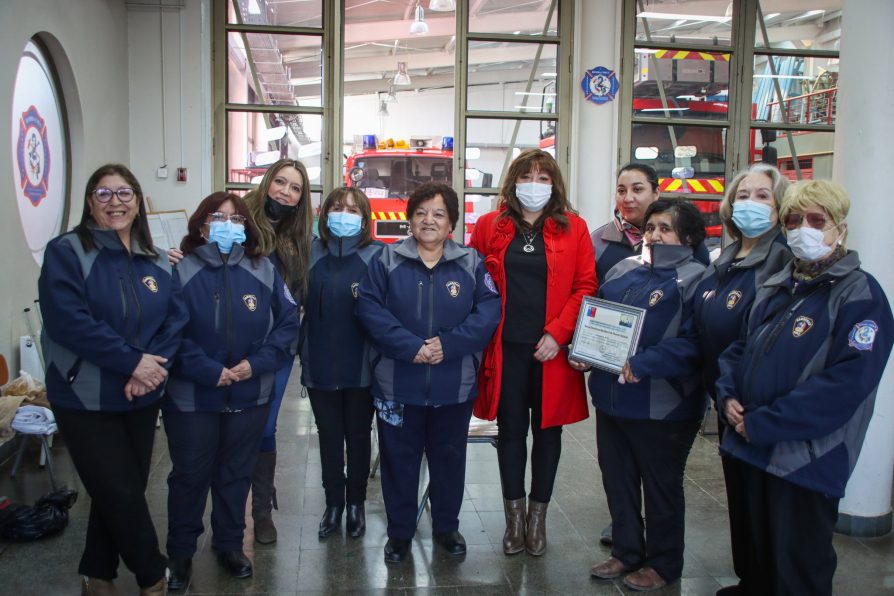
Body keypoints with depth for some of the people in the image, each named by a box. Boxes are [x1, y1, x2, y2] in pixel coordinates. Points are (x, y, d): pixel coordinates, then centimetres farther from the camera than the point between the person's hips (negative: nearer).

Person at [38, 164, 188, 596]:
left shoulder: (154, 260, 7)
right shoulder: (66, 252, -9)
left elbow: (176, 318, 0)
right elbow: (69, 320, -22)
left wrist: (152, 365, -18)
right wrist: (133, 361, -24)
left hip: (141, 397, 5)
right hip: (86, 399, -5)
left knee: (120, 492, 15)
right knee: (122, 494, 0)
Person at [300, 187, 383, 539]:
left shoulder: (376, 255, -5)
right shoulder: (313, 253, 5)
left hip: (360, 366, -2)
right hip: (320, 365, 3)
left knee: (358, 436, 13)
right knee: (328, 436, 13)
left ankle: (356, 503, 30)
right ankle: (333, 503, 29)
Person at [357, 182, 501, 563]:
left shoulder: (471, 263, 1)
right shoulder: (387, 260, -1)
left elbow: (489, 311, -7)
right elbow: (369, 308, -10)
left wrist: (448, 343, -19)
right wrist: (410, 346, -20)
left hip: (455, 386, 1)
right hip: (398, 384, -1)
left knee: (449, 457, 16)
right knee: (399, 459, 11)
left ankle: (446, 526, 36)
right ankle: (399, 531, 30)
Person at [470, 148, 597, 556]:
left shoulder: (573, 228, 2)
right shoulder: (489, 226, 4)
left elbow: (585, 287, -2)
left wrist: (558, 333, -12)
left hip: (552, 350, 0)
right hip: (506, 349, 0)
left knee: (547, 430, 10)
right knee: (511, 430, 9)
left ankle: (538, 516, 26)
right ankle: (514, 516, 24)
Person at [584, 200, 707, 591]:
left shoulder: (695, 280, -11)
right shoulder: (623, 270, 11)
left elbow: (692, 343, -21)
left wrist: (642, 364, -28)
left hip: (663, 406, -6)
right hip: (611, 395, 7)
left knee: (661, 485, 11)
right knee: (617, 478, 17)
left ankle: (663, 564, 30)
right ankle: (626, 552, 37)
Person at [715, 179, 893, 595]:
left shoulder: (861, 294, -12)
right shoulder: (776, 288, 11)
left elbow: (847, 383, -21)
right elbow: (740, 347, 17)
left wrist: (763, 424, -20)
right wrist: (728, 395, -4)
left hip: (806, 459, -6)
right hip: (754, 450, 7)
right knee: (757, 553, 22)